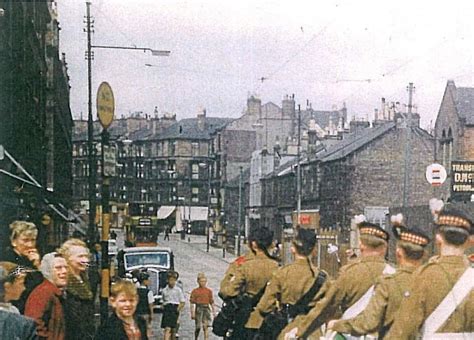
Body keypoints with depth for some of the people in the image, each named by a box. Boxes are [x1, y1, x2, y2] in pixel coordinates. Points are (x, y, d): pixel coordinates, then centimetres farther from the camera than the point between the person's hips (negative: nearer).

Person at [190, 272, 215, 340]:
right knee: (198, 327, 3)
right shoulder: (195, 291, 3)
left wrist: (213, 312, 11)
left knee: (205, 326, -10)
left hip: (206, 309, 1)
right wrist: (192, 313, -5)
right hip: (198, 309, -1)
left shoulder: (209, 291, 10)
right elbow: (192, 303, 1)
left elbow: (212, 302, 14)